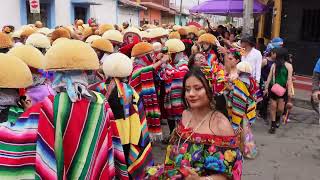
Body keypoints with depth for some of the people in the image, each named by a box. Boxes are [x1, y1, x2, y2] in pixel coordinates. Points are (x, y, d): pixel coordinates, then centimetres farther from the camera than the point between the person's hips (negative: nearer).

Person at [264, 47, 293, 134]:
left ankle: (278, 118, 34)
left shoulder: (288, 66, -4)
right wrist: (266, 88, 8)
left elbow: (289, 79, -7)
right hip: (273, 88, 3)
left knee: (280, 109, 0)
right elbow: (270, 77, 9)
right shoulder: (274, 65, 5)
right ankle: (273, 125, 16)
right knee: (273, 106, 3)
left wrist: (289, 91, -12)